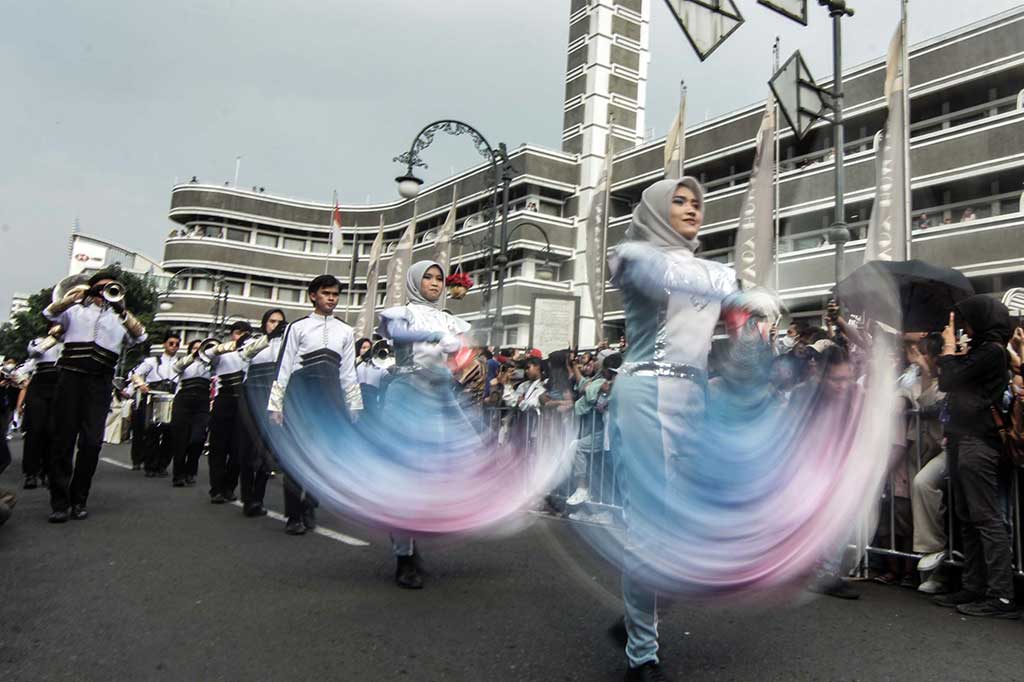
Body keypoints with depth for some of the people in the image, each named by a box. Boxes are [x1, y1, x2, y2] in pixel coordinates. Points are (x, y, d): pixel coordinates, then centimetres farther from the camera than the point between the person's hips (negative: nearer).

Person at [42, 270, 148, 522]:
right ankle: (59, 501, 3)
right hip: (71, 377, -1)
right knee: (64, 439, -1)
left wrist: (122, 310, -10)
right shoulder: (76, 309, 16)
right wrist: (73, 296, -13)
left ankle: (78, 500, 7)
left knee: (92, 441, -4)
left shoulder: (121, 318, 18)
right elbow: (50, 314, -3)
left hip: (100, 383, 1)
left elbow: (140, 336, -1)